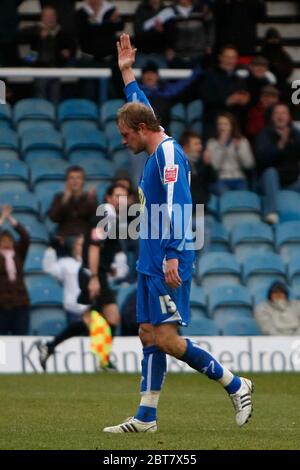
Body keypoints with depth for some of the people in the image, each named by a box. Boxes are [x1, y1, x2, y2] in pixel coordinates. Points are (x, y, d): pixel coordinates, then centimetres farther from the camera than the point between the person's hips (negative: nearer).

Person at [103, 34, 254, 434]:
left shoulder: (168, 153, -13)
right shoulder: (157, 150, 16)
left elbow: (177, 205, -22)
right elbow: (141, 107, 35)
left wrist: (172, 256, -28)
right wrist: (127, 71, 41)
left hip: (168, 264, -10)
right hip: (151, 263, 10)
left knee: (165, 339, -13)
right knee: (149, 336, 7)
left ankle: (236, 385, -5)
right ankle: (146, 418, 7)